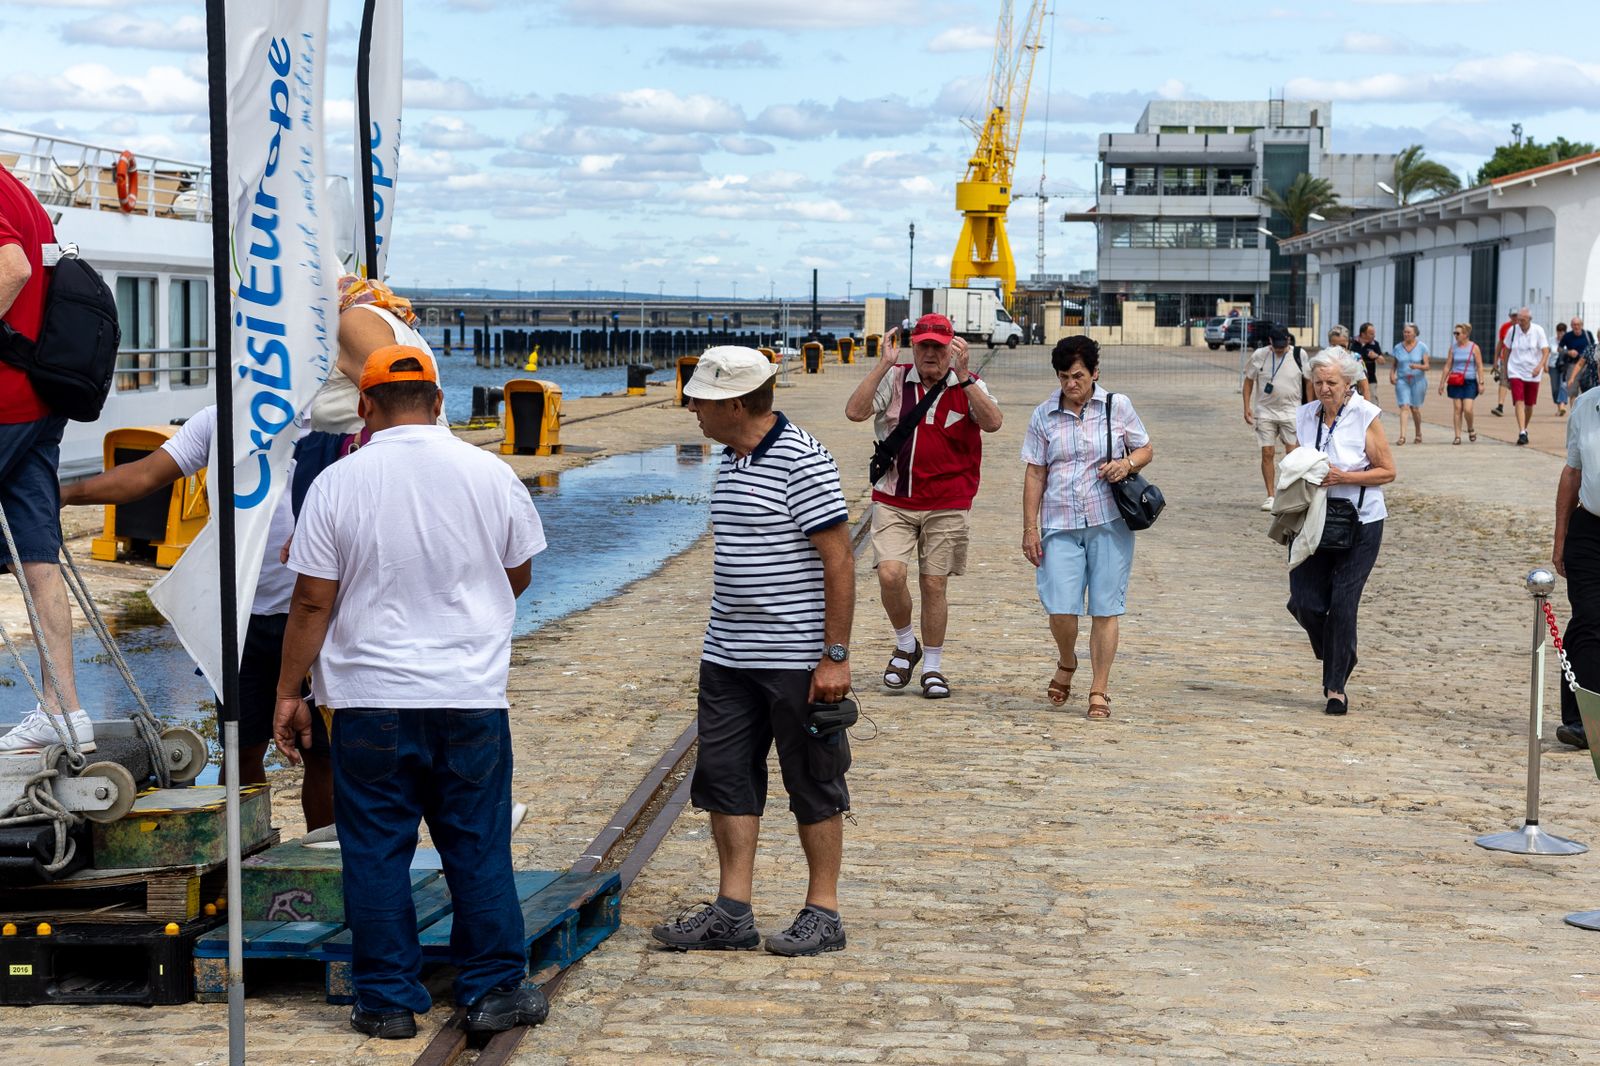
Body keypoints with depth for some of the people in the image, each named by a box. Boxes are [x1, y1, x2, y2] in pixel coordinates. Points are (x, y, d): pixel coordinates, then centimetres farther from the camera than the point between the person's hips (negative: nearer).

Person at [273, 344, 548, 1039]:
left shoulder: (338, 483, -6)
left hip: (369, 701, -1)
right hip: (472, 696, 1)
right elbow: (519, 576, 13)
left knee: (376, 852, 8)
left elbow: (311, 603, -5)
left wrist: (288, 695, 5)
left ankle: (387, 1001, 13)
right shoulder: (491, 475, -1)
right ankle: (493, 993, 15)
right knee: (479, 850, 10)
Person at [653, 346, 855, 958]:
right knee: (725, 779, 8)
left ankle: (823, 912, 13)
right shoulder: (729, 461, 10)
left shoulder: (802, 462, -16)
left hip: (797, 660, -8)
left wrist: (835, 656, -19)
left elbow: (839, 561, -17)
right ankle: (732, 913, 15)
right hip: (728, 657, 8)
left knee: (813, 784, 4)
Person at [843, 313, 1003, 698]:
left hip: (947, 504, 0)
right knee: (890, 574, -14)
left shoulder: (968, 385, 0)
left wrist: (962, 375, -26)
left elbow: (993, 423, -19)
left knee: (934, 584, 4)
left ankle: (933, 666, 20)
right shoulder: (894, 379, 1)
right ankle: (905, 644, 13)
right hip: (893, 500, 0)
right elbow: (855, 412, -13)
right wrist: (883, 364, -18)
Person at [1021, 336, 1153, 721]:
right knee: (1060, 609, -8)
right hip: (1061, 524, 0)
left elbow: (1146, 449, 13)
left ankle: (1099, 691, 11)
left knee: (1105, 610, 0)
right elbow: (1035, 474, 8)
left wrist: (1128, 463, -11)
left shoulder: (1117, 407, 3)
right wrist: (1030, 527, 3)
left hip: (1109, 521, 0)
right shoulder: (1044, 416, 5)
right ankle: (1066, 664, 24)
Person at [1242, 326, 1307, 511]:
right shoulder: (1259, 355, -2)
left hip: (1291, 411, -1)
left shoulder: (1299, 355, -3)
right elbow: (1249, 381, 7)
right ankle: (1270, 496, 7)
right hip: (1265, 411, 1)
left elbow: (1307, 381, 8)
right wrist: (1247, 407, -1)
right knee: (1267, 454, -1)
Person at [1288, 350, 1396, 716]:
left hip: (1359, 523, -4)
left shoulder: (1365, 416, -8)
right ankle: (1339, 657, 28)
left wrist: (1344, 477, -18)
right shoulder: (1305, 416, 6)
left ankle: (1336, 685, 8)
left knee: (1342, 602, -6)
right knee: (1305, 603, -2)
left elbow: (1387, 471, -5)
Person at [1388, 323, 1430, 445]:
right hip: (1402, 381, 1)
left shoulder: (1422, 347, 0)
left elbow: (1426, 366, -3)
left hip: (1418, 381, -1)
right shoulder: (1398, 348, 6)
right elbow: (1393, 365, 9)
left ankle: (1418, 434, 29)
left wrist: (1417, 366, -23)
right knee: (1404, 407, -13)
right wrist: (1392, 375, -10)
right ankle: (1402, 436, -19)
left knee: (1415, 408, 6)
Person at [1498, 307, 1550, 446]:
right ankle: (1522, 433, -20)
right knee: (1519, 402, -14)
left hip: (1533, 373, 0)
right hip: (1516, 371, 0)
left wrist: (1540, 366, -27)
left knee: (1529, 404, 10)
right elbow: (1506, 350, 11)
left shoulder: (1538, 331, -6)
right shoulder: (1512, 330, -1)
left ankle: (1525, 429, 31)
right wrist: (1505, 369, 14)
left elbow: (1546, 351, -10)